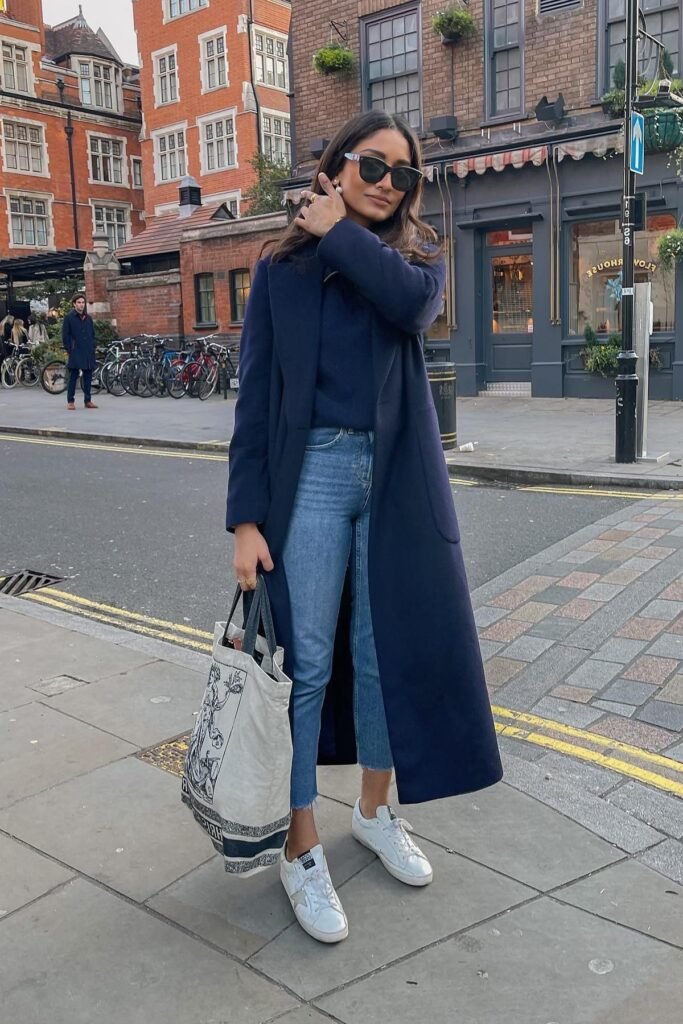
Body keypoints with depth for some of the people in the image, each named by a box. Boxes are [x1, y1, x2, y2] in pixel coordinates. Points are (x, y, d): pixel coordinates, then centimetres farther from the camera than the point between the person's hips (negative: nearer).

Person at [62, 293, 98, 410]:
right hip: (75, 352, -5)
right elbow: (65, 336, -3)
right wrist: (70, 350, -8)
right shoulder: (69, 317, -1)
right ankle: (70, 401, 3)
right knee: (73, 377, -1)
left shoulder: (88, 318, 13)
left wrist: (92, 349, 7)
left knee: (88, 377, 6)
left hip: (88, 353, 5)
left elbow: (93, 335, 17)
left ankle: (88, 400, 12)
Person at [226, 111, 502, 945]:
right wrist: (246, 517, -8)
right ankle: (301, 851, 15)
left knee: (391, 647, 10)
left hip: (397, 477, 2)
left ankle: (374, 810, 32)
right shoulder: (281, 269, 5)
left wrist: (338, 231, -4)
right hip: (311, 472, -2)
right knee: (306, 660, 0)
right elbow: (255, 396, -1)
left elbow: (413, 301, -16)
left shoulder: (417, 253, 11)